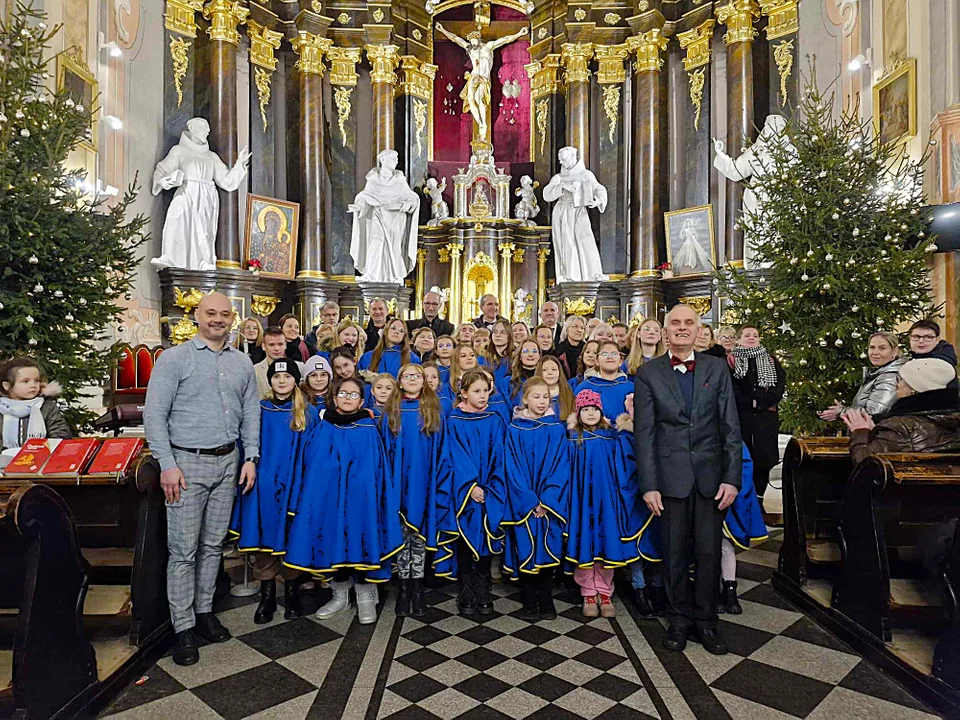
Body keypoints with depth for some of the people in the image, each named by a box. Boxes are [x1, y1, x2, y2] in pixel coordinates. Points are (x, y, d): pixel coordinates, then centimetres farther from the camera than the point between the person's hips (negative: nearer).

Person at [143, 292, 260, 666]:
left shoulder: (242, 362, 10)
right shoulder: (174, 358, -4)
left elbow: (250, 413, 11)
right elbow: (154, 414, -7)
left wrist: (250, 457, 3)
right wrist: (167, 464, -13)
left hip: (227, 461, 4)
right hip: (187, 462, -4)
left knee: (213, 544, 13)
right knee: (183, 549, 1)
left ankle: (204, 610, 28)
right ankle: (183, 628, 12)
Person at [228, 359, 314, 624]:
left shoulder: (308, 413, 4)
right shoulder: (259, 410, 6)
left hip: (293, 485, -1)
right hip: (263, 486, 1)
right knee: (264, 537, 5)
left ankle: (292, 593, 20)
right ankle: (267, 596, 19)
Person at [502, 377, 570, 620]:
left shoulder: (557, 429, 3)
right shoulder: (514, 429, 0)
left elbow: (561, 466, -1)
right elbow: (513, 468, -4)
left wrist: (547, 500, -11)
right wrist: (530, 501, -12)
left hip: (551, 502, 1)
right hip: (523, 503, -1)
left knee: (548, 549, 3)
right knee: (526, 551, 2)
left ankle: (546, 601, 17)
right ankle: (529, 603, 14)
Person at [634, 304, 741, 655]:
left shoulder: (717, 368, 5)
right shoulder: (648, 372, 0)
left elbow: (730, 426, 3)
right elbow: (644, 433, -3)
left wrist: (732, 477, -4)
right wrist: (648, 484, -7)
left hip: (710, 474, 1)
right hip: (670, 475, -1)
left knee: (709, 550, 8)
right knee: (675, 551, 10)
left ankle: (705, 619, 27)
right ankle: (680, 617, 27)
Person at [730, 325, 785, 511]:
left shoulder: (771, 360, 16)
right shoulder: (732, 360, 6)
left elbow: (780, 384, 4)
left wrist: (761, 402, -9)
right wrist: (750, 403, -11)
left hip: (766, 417, 3)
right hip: (740, 416, -3)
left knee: (764, 458, 2)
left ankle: (758, 500, 12)